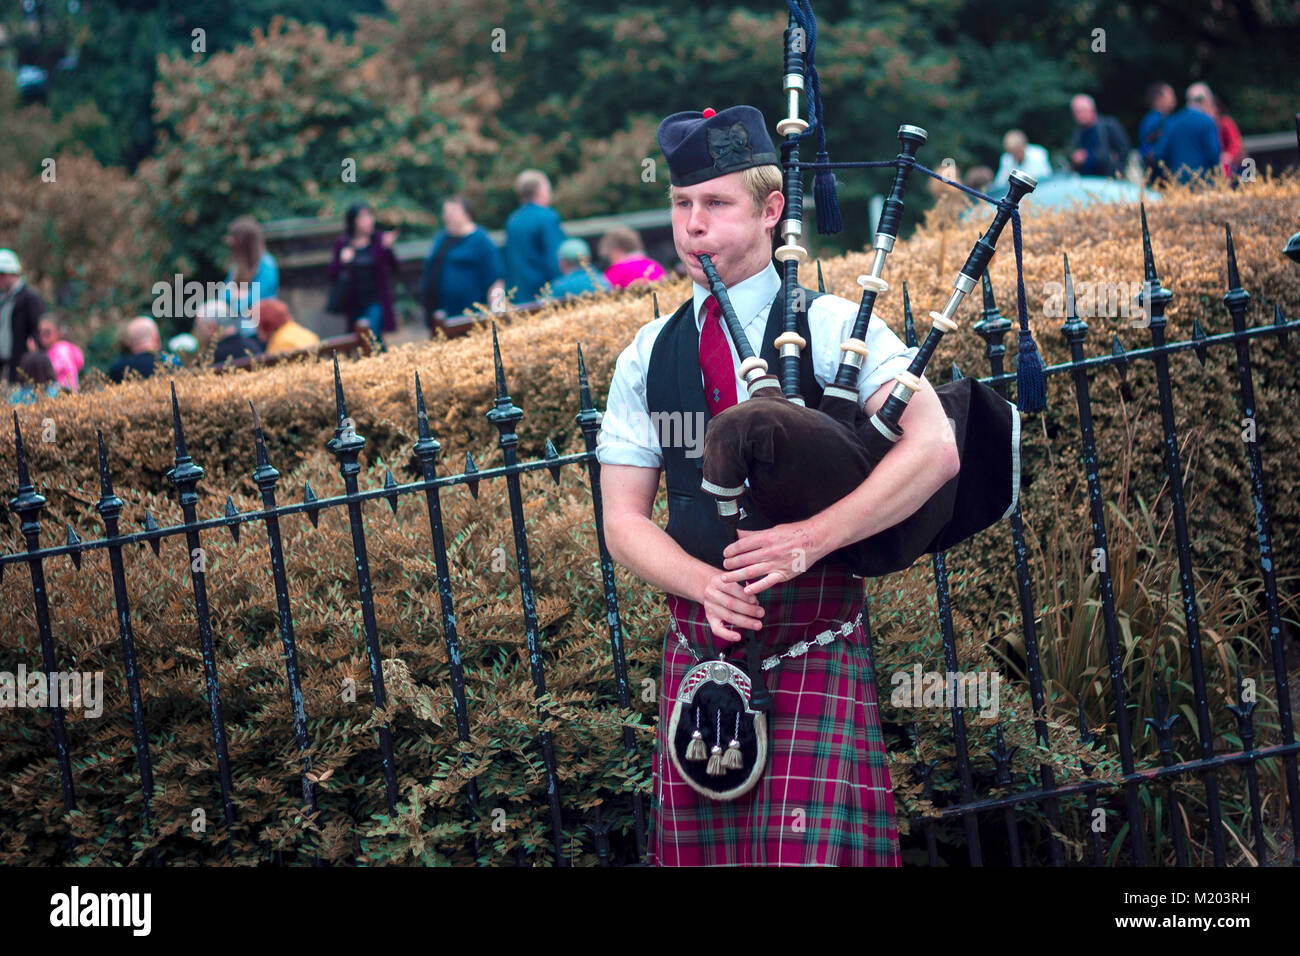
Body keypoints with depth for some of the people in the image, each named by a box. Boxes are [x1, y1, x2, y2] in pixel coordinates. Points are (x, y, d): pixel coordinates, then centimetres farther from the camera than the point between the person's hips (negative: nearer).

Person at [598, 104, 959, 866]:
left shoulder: (831, 326, -2)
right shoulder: (647, 357, 10)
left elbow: (935, 449, -15)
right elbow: (624, 520, 7)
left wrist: (811, 539, -22)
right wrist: (703, 582, -13)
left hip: (815, 646, -4)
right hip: (697, 652, 4)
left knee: (810, 848, -15)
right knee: (702, 856, 4)